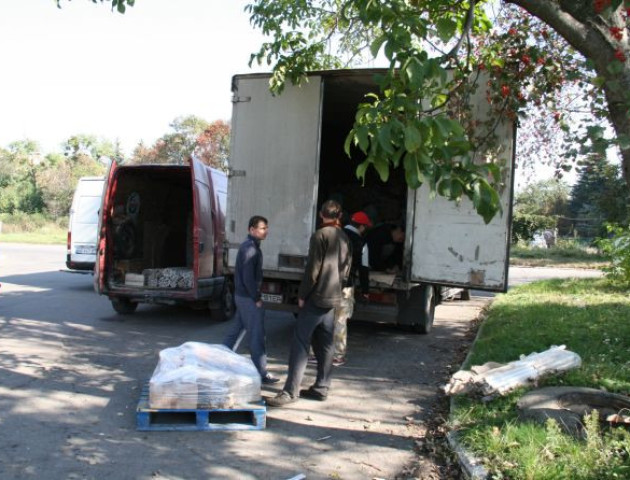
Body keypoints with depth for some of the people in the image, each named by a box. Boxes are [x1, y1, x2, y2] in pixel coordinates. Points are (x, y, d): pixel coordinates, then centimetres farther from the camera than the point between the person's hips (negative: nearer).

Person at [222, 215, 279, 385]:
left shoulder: (247, 246, 13)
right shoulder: (250, 248, -18)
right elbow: (248, 277, -22)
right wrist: (257, 299, -16)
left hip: (242, 296, 10)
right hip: (248, 298, -10)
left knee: (236, 330, 18)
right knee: (257, 334, -5)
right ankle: (261, 373, 1)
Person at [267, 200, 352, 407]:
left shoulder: (320, 235, -12)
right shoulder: (344, 238, 12)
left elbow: (313, 269, -16)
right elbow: (345, 270, 15)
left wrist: (302, 294, -9)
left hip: (316, 297, -8)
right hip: (333, 298, 8)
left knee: (300, 343, -7)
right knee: (325, 344, 12)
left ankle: (290, 391, -8)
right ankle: (321, 388, 17)